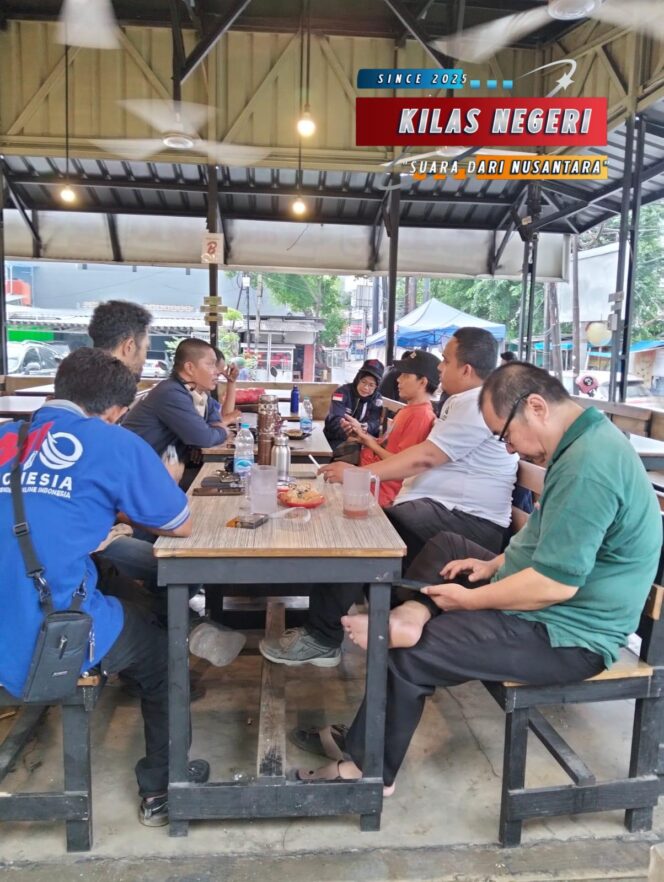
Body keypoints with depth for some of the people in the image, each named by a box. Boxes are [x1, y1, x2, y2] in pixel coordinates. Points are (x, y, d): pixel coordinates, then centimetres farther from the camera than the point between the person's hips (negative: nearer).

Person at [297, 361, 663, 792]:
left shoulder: (588, 466, -27)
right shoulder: (586, 440, 6)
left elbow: (555, 584, -28)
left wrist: (468, 600, -16)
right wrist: (496, 564, 6)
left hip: (567, 633, -11)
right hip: (549, 592, 11)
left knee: (405, 657, -11)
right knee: (446, 547, 18)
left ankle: (367, 770, 10)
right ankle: (409, 618, 0)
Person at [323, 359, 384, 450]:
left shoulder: (377, 399, 2)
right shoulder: (343, 392, -9)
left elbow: (374, 423, -12)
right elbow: (336, 420, -24)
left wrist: (364, 428, -38)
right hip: (336, 439, -3)